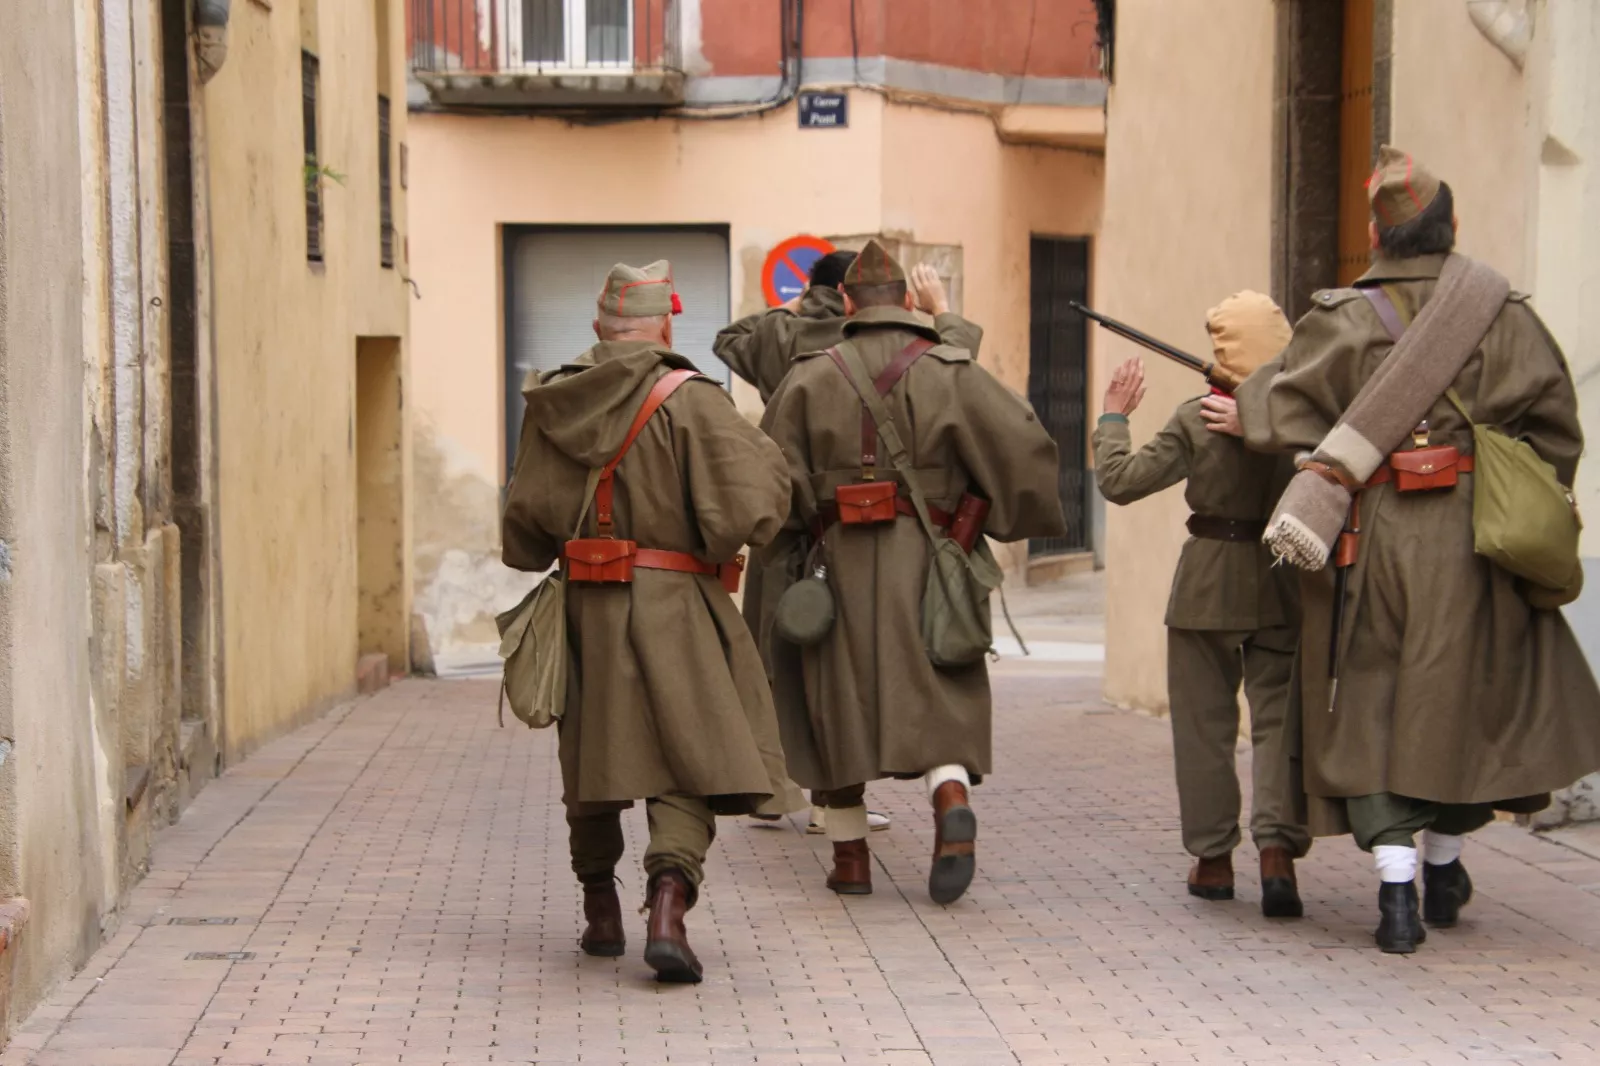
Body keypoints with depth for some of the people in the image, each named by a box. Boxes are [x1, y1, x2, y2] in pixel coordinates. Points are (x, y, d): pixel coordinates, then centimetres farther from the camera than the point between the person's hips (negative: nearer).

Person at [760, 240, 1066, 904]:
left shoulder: (811, 376, 2)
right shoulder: (952, 372, 0)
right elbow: (1024, 445, -7)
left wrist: (801, 526, 14)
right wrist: (999, 515, 8)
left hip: (838, 557, 1)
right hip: (925, 561, 0)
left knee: (839, 699, 11)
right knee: (936, 699, 5)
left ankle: (850, 855, 14)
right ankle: (952, 804, -24)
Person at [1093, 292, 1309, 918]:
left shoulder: (1199, 419, -13)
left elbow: (1119, 480, -9)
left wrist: (1113, 417, 4)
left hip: (1209, 584, -2)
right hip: (1285, 586, 2)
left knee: (1204, 721, 11)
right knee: (1278, 715, 6)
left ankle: (1214, 857, 17)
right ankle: (1277, 847, -12)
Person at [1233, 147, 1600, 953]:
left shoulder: (1341, 320, -4)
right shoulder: (1502, 313, 1)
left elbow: (1287, 413, -10)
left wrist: (1239, 412, 9)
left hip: (1370, 539, -1)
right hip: (1469, 542, 1)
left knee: (1370, 710, 5)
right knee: (1466, 695, 17)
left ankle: (1396, 889, -6)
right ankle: (1444, 867, 29)